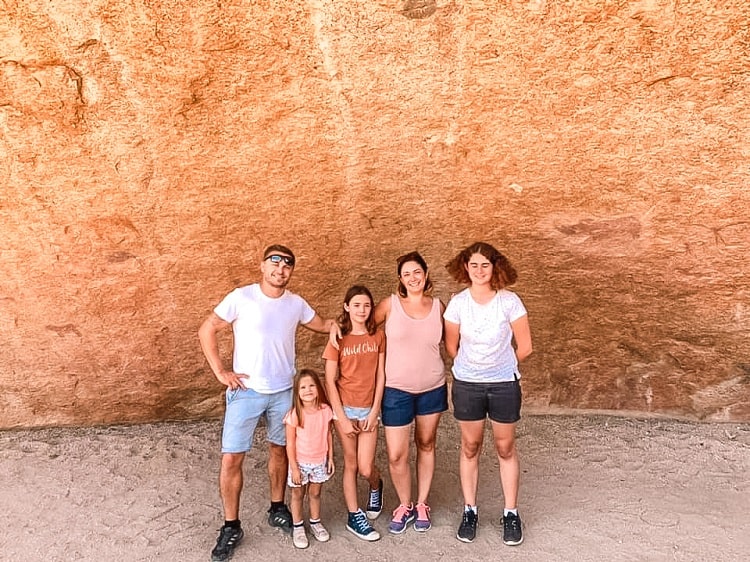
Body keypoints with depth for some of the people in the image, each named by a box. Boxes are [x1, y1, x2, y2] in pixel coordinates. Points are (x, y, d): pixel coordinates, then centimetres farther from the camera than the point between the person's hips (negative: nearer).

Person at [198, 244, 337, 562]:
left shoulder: (296, 304, -1)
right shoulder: (241, 298, -12)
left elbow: (323, 326, 14)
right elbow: (206, 331, -6)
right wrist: (220, 372, -11)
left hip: (283, 392, 3)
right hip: (246, 391, -3)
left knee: (279, 449, 17)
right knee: (231, 459, -2)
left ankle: (278, 509, 37)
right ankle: (231, 527, 15)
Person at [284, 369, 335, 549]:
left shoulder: (325, 410, -10)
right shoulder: (294, 414, -19)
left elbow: (328, 434, 2)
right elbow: (290, 443, -14)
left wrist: (330, 457, 4)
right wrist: (294, 468, -13)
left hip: (320, 461, 2)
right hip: (300, 462, -2)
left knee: (315, 493, 18)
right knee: (298, 494, 14)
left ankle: (315, 523, 39)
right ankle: (297, 527, 32)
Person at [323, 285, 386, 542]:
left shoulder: (378, 336, 0)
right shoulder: (338, 338, -6)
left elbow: (380, 376, 1)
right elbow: (330, 380, -7)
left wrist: (374, 412, -5)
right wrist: (342, 418, -10)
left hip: (369, 409, 1)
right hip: (345, 408, -1)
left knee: (366, 469, -2)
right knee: (351, 464, 7)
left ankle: (376, 486, 33)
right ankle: (354, 516, 23)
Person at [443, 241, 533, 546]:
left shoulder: (510, 301, -13)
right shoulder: (457, 303, -9)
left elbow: (524, 347, -5)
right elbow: (451, 346, 4)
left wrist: (499, 364, 7)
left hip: (504, 384, -1)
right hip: (466, 385, 1)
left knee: (505, 448, 11)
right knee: (470, 447, 12)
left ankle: (511, 513, 27)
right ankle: (469, 511, 27)